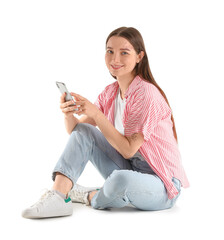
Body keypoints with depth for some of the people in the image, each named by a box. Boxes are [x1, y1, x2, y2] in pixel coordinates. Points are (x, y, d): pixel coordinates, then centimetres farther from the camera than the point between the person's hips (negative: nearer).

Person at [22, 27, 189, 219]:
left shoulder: (146, 94, -20)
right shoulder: (110, 92, 4)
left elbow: (128, 150, -22)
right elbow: (75, 130, 3)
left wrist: (96, 114, -26)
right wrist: (69, 114, -20)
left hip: (162, 183, -7)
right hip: (129, 170, 7)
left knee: (121, 179, -39)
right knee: (82, 131, -4)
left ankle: (91, 197, -5)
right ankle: (58, 196, -16)